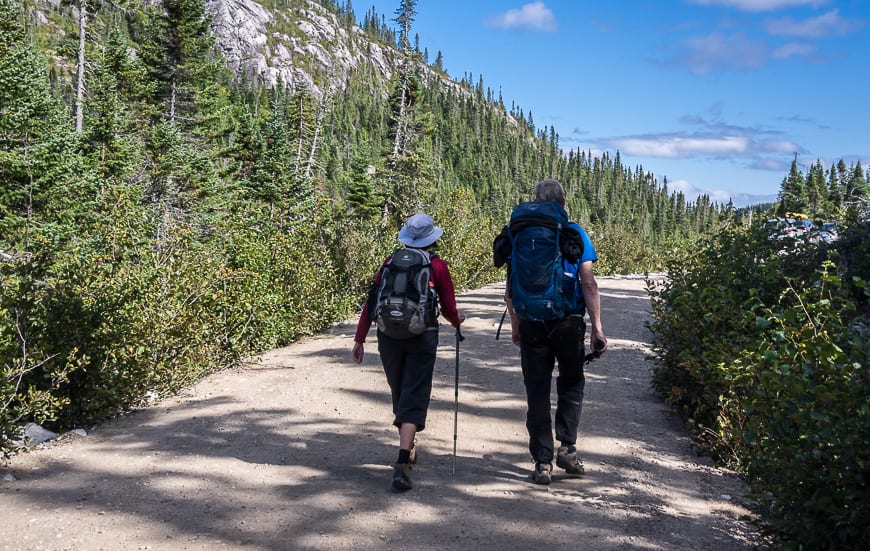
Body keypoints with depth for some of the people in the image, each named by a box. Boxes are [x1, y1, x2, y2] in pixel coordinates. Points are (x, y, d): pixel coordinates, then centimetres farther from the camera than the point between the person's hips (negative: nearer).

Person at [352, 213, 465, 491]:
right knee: (414, 398, -4)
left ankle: (408, 450, 38)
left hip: (389, 335, 3)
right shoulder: (438, 266, 0)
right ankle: (402, 464, -18)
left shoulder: (391, 263, 6)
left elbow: (371, 301, 3)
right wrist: (457, 321, 26)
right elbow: (448, 308, 4)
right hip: (422, 337, -3)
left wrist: (359, 338, 7)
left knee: (399, 394, 20)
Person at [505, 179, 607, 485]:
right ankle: (567, 447, 9)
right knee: (571, 384, 20)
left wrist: (515, 326, 13)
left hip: (532, 324, 1)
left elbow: (511, 287, 2)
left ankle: (543, 463, 8)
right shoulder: (575, 234, -1)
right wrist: (597, 328, -3)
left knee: (537, 391, 8)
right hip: (569, 322, 0)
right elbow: (589, 284, -6)